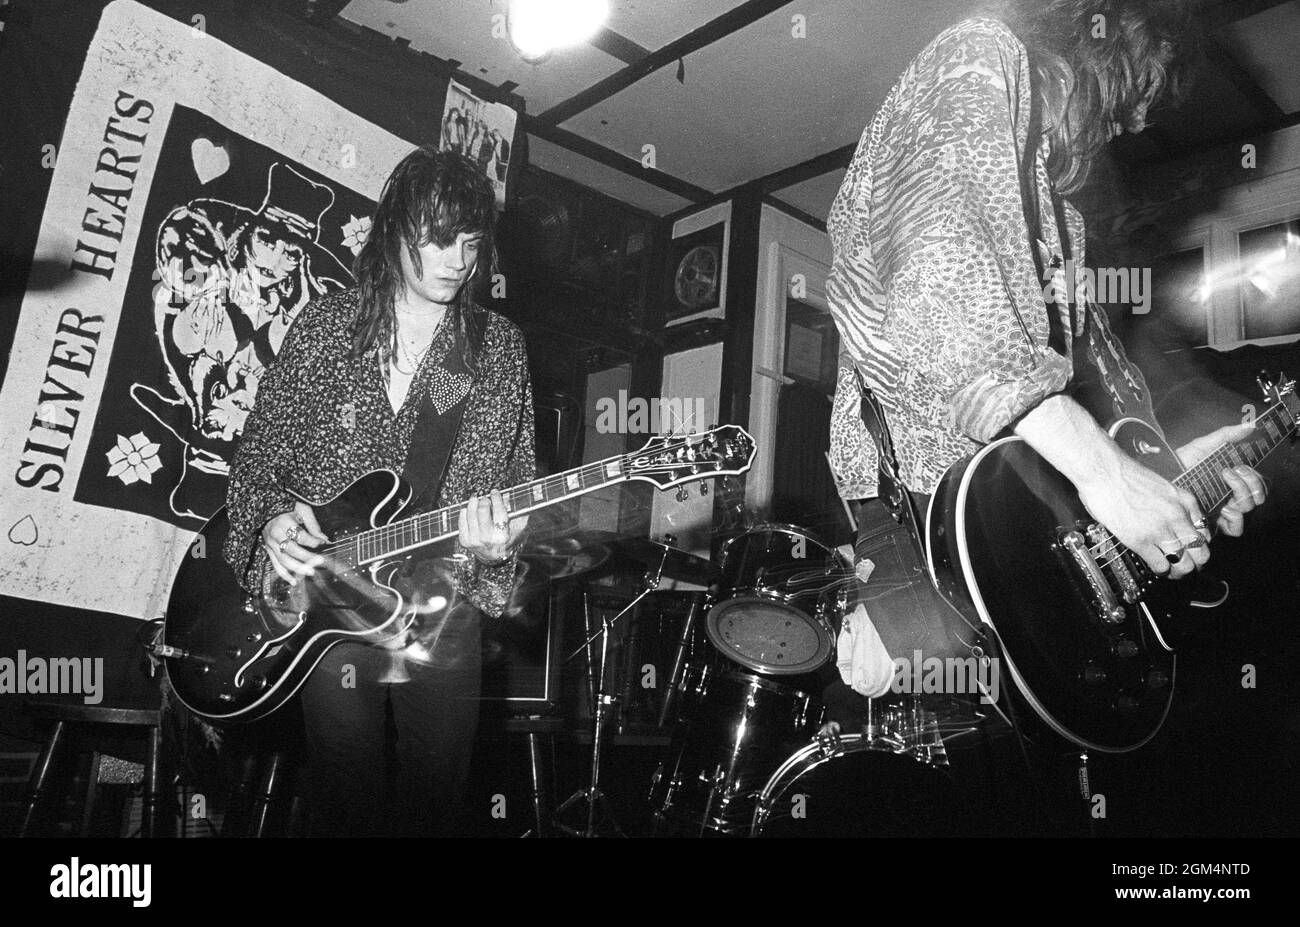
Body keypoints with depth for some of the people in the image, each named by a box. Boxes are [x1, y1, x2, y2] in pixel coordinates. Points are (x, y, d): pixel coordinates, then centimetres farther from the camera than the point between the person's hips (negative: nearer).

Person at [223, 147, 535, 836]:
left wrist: (496, 542, -17)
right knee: (347, 810, 11)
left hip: (444, 619, 1)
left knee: (434, 807, 14)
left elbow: (518, 481, 2)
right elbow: (257, 457, 5)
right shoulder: (323, 328, -1)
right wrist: (272, 518, -14)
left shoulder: (498, 350, 1)